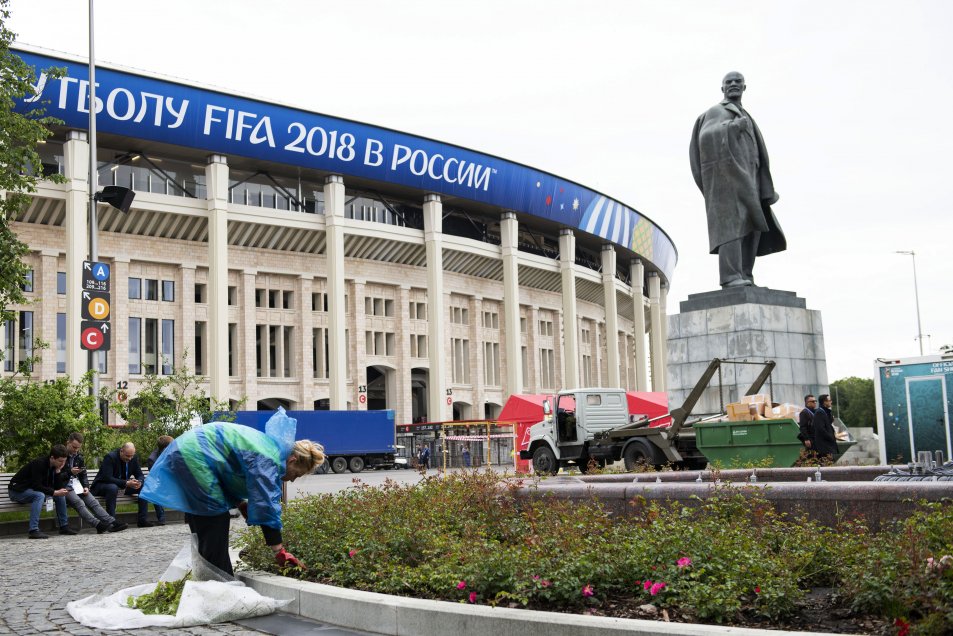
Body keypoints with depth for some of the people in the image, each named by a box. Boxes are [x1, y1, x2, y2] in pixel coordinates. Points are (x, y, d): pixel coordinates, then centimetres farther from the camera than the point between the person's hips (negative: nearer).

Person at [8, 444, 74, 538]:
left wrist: (58, 471, -18)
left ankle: (64, 526, 3)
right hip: (18, 490, -8)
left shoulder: (56, 466, -3)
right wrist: (55, 492, -32)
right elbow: (37, 486, -31)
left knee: (61, 495, -3)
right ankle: (34, 530, -38)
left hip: (33, 490, 8)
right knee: (39, 495, -35)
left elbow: (58, 487, -6)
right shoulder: (39, 463, -27)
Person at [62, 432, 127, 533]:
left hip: (77, 486, 6)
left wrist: (86, 487, 3)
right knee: (79, 503, -31)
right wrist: (70, 472, -19)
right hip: (65, 487, -6)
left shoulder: (79, 457, 16)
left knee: (93, 502, -16)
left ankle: (112, 522, -29)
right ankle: (98, 525, -45)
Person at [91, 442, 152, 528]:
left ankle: (142, 520, -11)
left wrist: (139, 482, -25)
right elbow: (107, 478, -30)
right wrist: (126, 483, -39)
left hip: (124, 486, 6)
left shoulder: (134, 458, -3)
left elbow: (139, 475, 1)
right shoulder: (110, 457, -22)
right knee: (113, 488, -40)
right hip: (102, 485, -6)